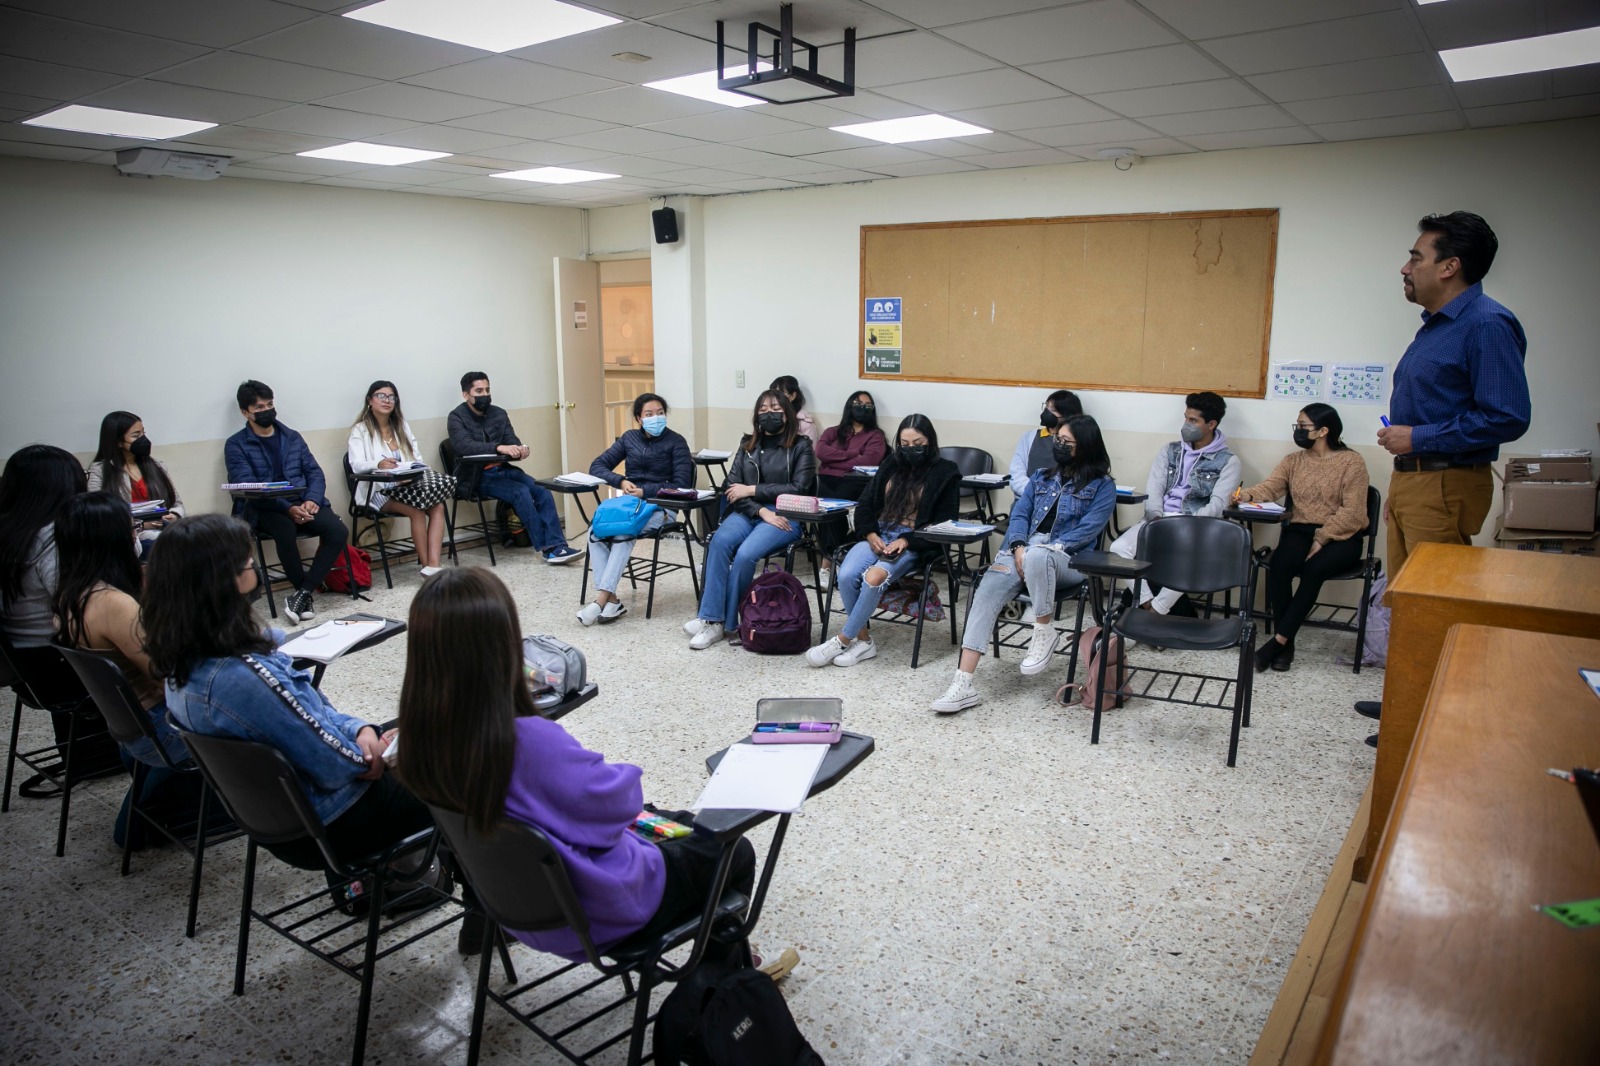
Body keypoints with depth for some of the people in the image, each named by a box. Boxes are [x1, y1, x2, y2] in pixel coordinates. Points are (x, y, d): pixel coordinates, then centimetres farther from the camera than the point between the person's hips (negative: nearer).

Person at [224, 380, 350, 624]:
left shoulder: (292, 437, 16)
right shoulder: (236, 445, 3)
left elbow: (315, 472, 11)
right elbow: (248, 488, -9)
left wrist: (311, 500, -11)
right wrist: (288, 508, -23)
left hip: (302, 504, 4)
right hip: (263, 509, -4)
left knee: (338, 531, -25)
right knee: (286, 529, -38)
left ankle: (302, 592, -19)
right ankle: (304, 591, -17)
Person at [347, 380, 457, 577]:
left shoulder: (402, 425, 17)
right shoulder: (360, 430, 2)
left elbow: (418, 458, 11)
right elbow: (356, 464, -13)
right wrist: (378, 464, -35)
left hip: (408, 484, 5)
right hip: (378, 491, -5)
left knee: (438, 506, -25)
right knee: (417, 510, -31)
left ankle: (433, 565, -34)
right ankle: (425, 564, -20)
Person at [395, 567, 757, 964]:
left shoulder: (423, 731, -15)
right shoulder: (530, 741, -40)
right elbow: (616, 802, -24)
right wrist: (623, 775, -5)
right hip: (595, 912, -7)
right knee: (735, 851, 15)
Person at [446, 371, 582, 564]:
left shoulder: (499, 413, 12)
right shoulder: (457, 417, -4)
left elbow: (512, 442, 6)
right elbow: (464, 446, -22)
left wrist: (520, 449, -20)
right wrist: (499, 447, -35)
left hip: (503, 469, 5)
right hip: (477, 476, -5)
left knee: (542, 491, -20)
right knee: (521, 492, -29)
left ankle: (557, 545, -27)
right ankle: (547, 548, -24)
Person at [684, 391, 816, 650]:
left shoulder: (800, 446, 6)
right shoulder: (748, 445, 17)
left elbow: (798, 489, -6)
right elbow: (732, 487, 7)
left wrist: (753, 490, -8)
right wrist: (761, 511, -10)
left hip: (785, 517, -3)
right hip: (748, 513, 4)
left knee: (746, 554, -31)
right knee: (719, 541, -29)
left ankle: (726, 621, -16)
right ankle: (710, 617, -30)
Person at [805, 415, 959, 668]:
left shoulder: (945, 474, 3)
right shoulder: (892, 465, 16)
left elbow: (943, 524, -1)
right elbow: (866, 505, 17)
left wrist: (905, 541, -14)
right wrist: (871, 533, -3)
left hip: (913, 544, -4)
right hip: (878, 535, 4)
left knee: (873, 577, -33)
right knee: (846, 575, -27)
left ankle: (842, 641, -18)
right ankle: (862, 641, -12)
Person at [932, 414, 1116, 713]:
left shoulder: (1102, 486, 7)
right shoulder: (1042, 476, 23)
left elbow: (1088, 529, -6)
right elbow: (1019, 513, 14)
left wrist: (1042, 549, -18)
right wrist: (1018, 546, -8)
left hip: (1067, 559, -4)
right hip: (1024, 550, 4)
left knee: (1037, 557, -42)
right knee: (987, 590, -27)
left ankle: (1045, 631, -17)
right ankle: (963, 683, -34)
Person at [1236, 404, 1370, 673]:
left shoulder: (1352, 462, -3)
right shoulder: (1293, 461, 12)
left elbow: (1352, 513, -10)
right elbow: (1269, 487, -5)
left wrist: (1322, 539, -19)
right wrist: (1247, 495, -27)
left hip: (1340, 537, -3)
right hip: (1301, 530, 4)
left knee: (1313, 569, -33)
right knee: (1278, 565, -28)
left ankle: (1279, 640, -26)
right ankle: (1286, 643, -21)